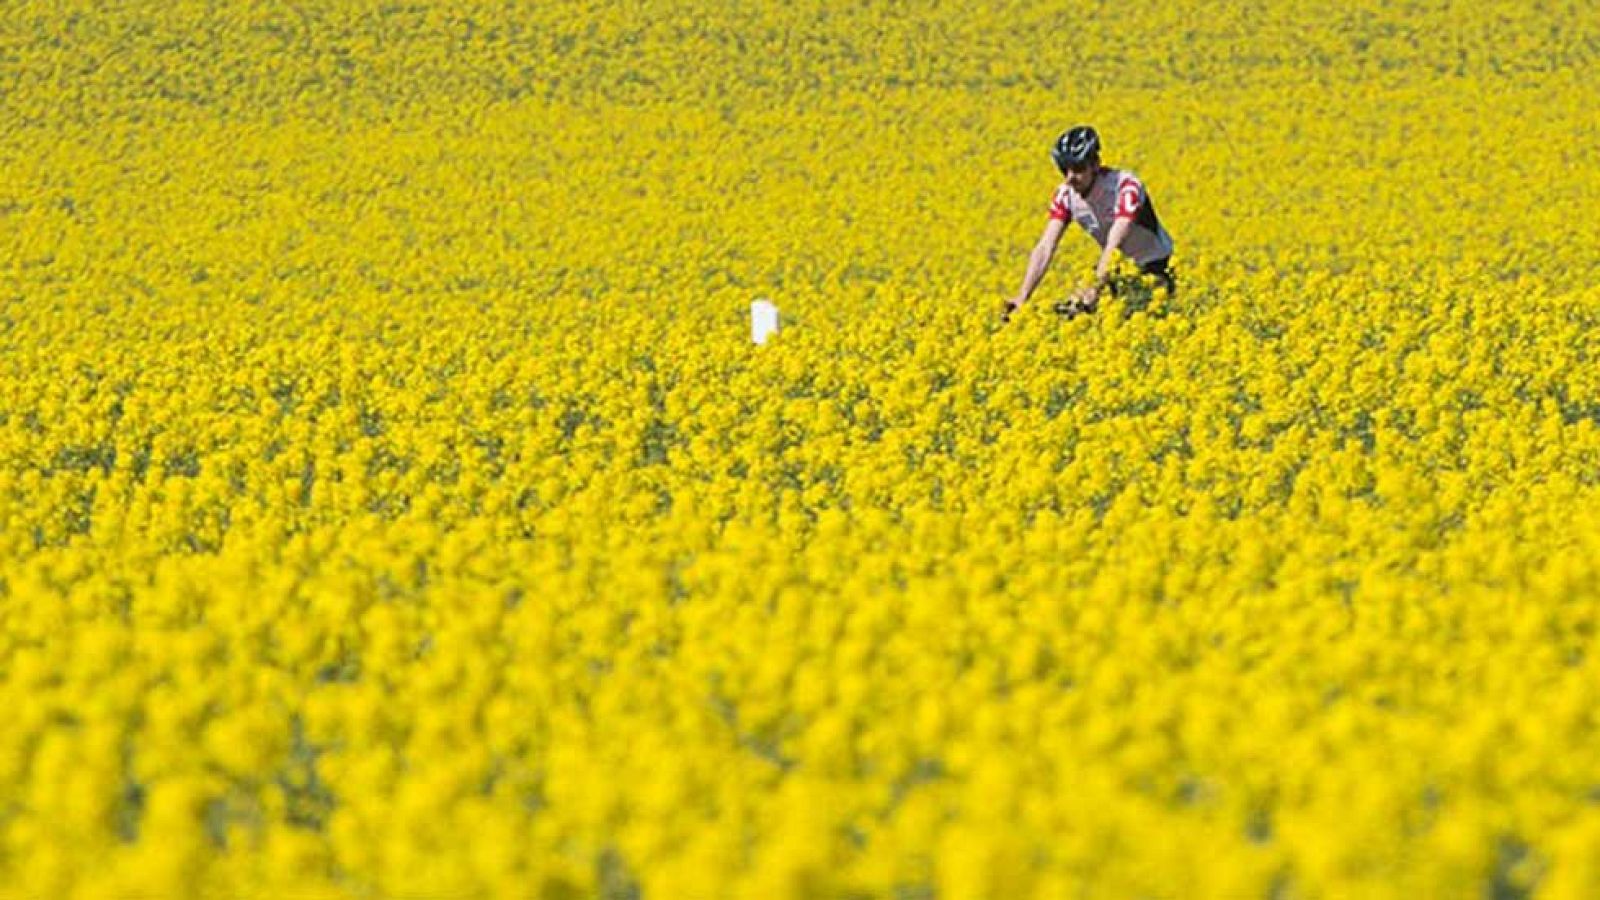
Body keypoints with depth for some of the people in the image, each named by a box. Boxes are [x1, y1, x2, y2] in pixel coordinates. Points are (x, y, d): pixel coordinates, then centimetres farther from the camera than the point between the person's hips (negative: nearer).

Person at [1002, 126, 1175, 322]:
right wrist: (1022, 297, -34)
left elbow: (1114, 246, -41)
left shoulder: (1126, 186, -30)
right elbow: (1045, 248, -21)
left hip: (1153, 269, -5)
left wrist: (1093, 289, -54)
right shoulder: (1066, 194, -15)